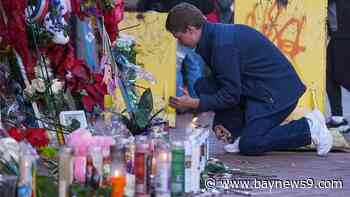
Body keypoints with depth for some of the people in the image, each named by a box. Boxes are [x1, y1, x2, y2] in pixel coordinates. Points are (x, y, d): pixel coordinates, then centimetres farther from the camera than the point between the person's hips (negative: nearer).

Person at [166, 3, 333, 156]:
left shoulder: (223, 44, -24)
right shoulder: (213, 36, 7)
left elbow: (231, 95, -21)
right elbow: (222, 83, 16)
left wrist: (194, 104, -17)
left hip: (278, 91, -10)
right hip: (257, 88, 10)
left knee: (249, 146, -17)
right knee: (203, 86, 0)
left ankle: (309, 128, -5)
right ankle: (243, 134, 5)